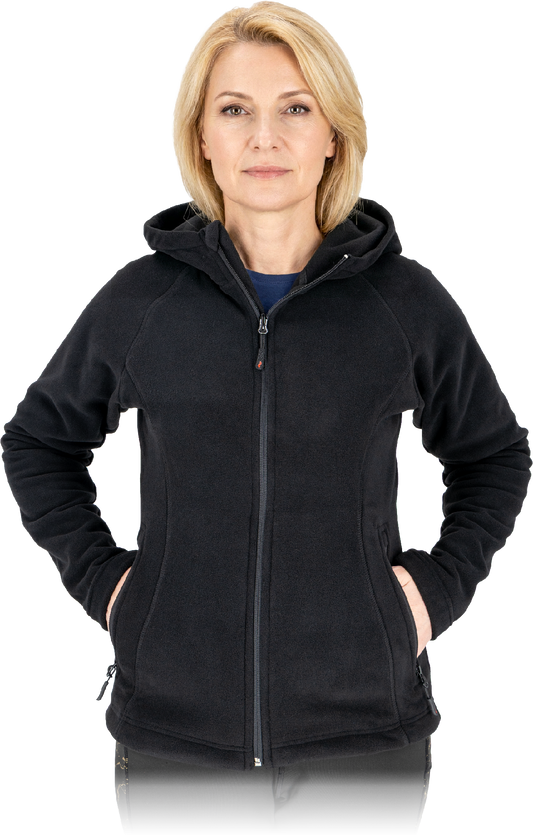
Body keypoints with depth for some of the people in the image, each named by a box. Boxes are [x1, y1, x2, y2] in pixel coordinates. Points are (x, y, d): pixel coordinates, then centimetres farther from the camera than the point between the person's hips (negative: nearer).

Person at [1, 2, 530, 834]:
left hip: (363, 733, 0)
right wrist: (98, 576, 2)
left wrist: (441, 584, 0)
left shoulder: (408, 300, -2)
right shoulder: (138, 298, -1)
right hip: (178, 733, 0)